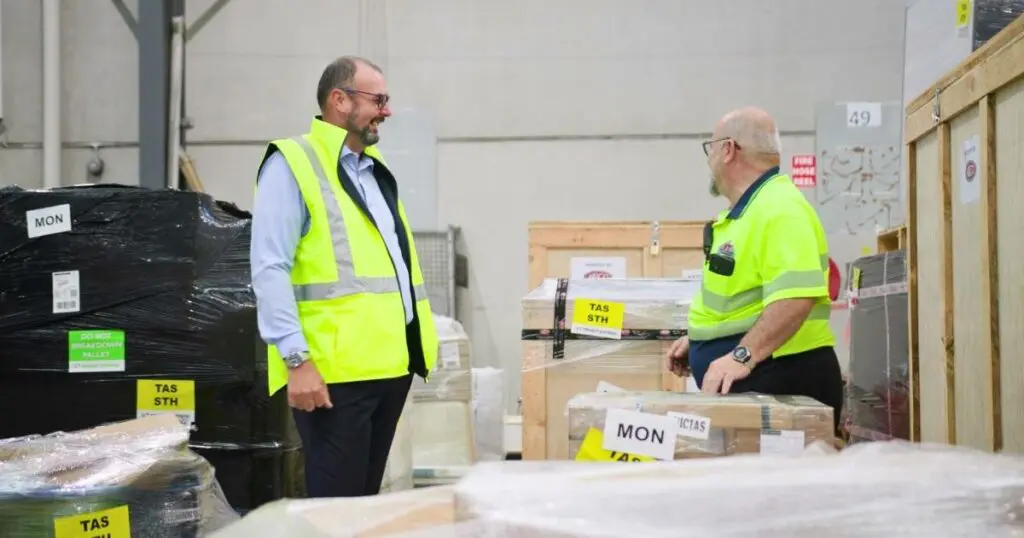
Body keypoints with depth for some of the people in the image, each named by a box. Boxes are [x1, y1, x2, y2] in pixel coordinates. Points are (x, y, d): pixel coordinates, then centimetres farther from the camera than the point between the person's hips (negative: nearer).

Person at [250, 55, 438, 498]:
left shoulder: (375, 169, 20)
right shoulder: (292, 164, -7)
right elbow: (270, 270, -15)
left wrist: (417, 343, 19)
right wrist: (296, 359, -21)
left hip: (389, 363, 8)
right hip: (336, 370, -8)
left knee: (365, 499, 15)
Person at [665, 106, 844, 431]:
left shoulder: (779, 210, -18)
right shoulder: (748, 210, 17)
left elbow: (795, 296, -31)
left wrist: (743, 355, -35)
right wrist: (697, 339, 22)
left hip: (781, 380, -10)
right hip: (745, 379, 10)